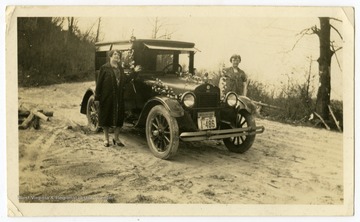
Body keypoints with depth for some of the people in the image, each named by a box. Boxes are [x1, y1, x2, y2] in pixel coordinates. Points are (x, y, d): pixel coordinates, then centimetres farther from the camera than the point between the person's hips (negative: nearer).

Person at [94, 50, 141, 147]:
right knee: (106, 117, 4)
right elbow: (99, 83, -7)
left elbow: (125, 80, 14)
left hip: (118, 97, 5)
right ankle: (106, 139, 18)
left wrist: (134, 72, 6)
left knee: (119, 117, 6)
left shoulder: (120, 69, 12)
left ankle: (116, 138, 21)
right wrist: (97, 98, -10)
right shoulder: (104, 68, -6)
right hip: (106, 97, -5)